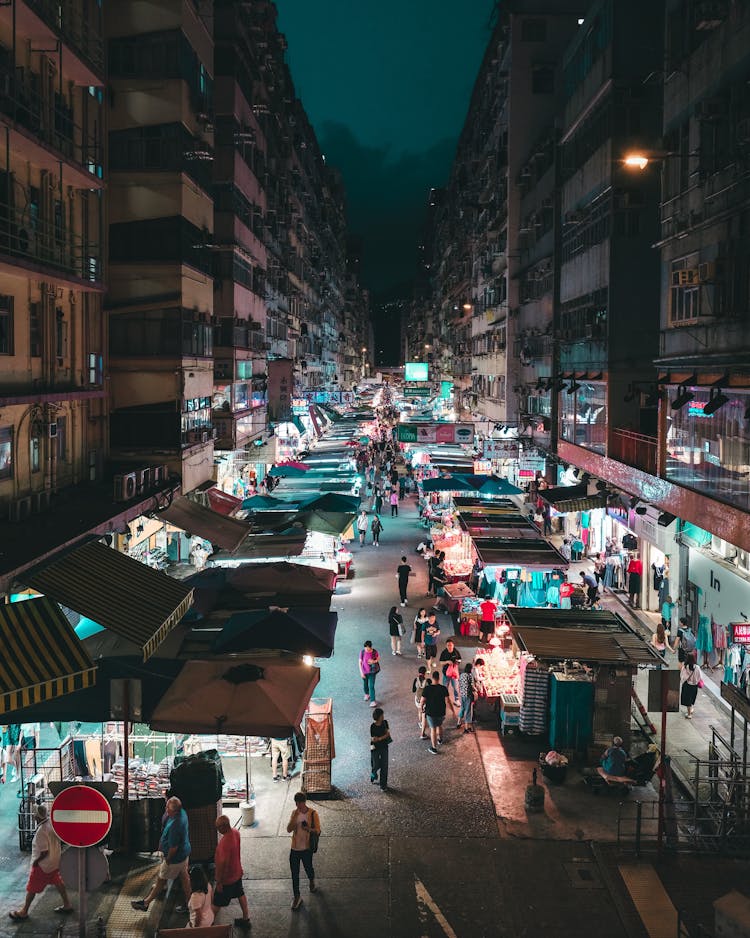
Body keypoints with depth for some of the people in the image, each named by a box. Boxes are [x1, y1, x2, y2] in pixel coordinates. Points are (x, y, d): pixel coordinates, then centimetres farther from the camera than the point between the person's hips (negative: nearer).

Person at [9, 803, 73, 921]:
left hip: (43, 864, -8)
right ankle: (67, 905, 32)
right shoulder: (52, 821, -8)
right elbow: (59, 838, 5)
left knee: (31, 888, 10)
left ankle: (24, 911, 25)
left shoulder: (41, 832, -31)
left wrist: (35, 862, -11)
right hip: (55, 860, 8)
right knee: (58, 882, 23)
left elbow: (44, 852, -27)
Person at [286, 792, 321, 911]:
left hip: (306, 848, -3)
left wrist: (309, 829, -30)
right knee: (294, 874, 5)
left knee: (308, 869, 15)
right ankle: (297, 896, 17)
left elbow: (318, 830, -10)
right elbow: (289, 830, -7)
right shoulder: (294, 813, 0)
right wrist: (294, 817, -21)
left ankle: (312, 881, 48)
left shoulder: (312, 813, -11)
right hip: (295, 848, 3)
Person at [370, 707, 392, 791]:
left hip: (384, 747, 3)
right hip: (375, 748, -3)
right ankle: (373, 778, 40)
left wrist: (379, 738, -21)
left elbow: (388, 733, -10)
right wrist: (384, 736, -16)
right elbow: (373, 739, -17)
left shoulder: (385, 723, -5)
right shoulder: (372, 726, -17)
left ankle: (383, 785, 16)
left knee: (384, 766, 4)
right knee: (376, 766, 8)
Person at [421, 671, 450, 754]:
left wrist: (422, 706, 9)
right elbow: (447, 701, -11)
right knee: (439, 726, 27)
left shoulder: (427, 688, -17)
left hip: (430, 712, -2)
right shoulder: (443, 689, -14)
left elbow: (423, 700, -13)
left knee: (433, 729, 9)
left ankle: (434, 748, 13)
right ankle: (440, 740, 50)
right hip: (441, 712, 2)